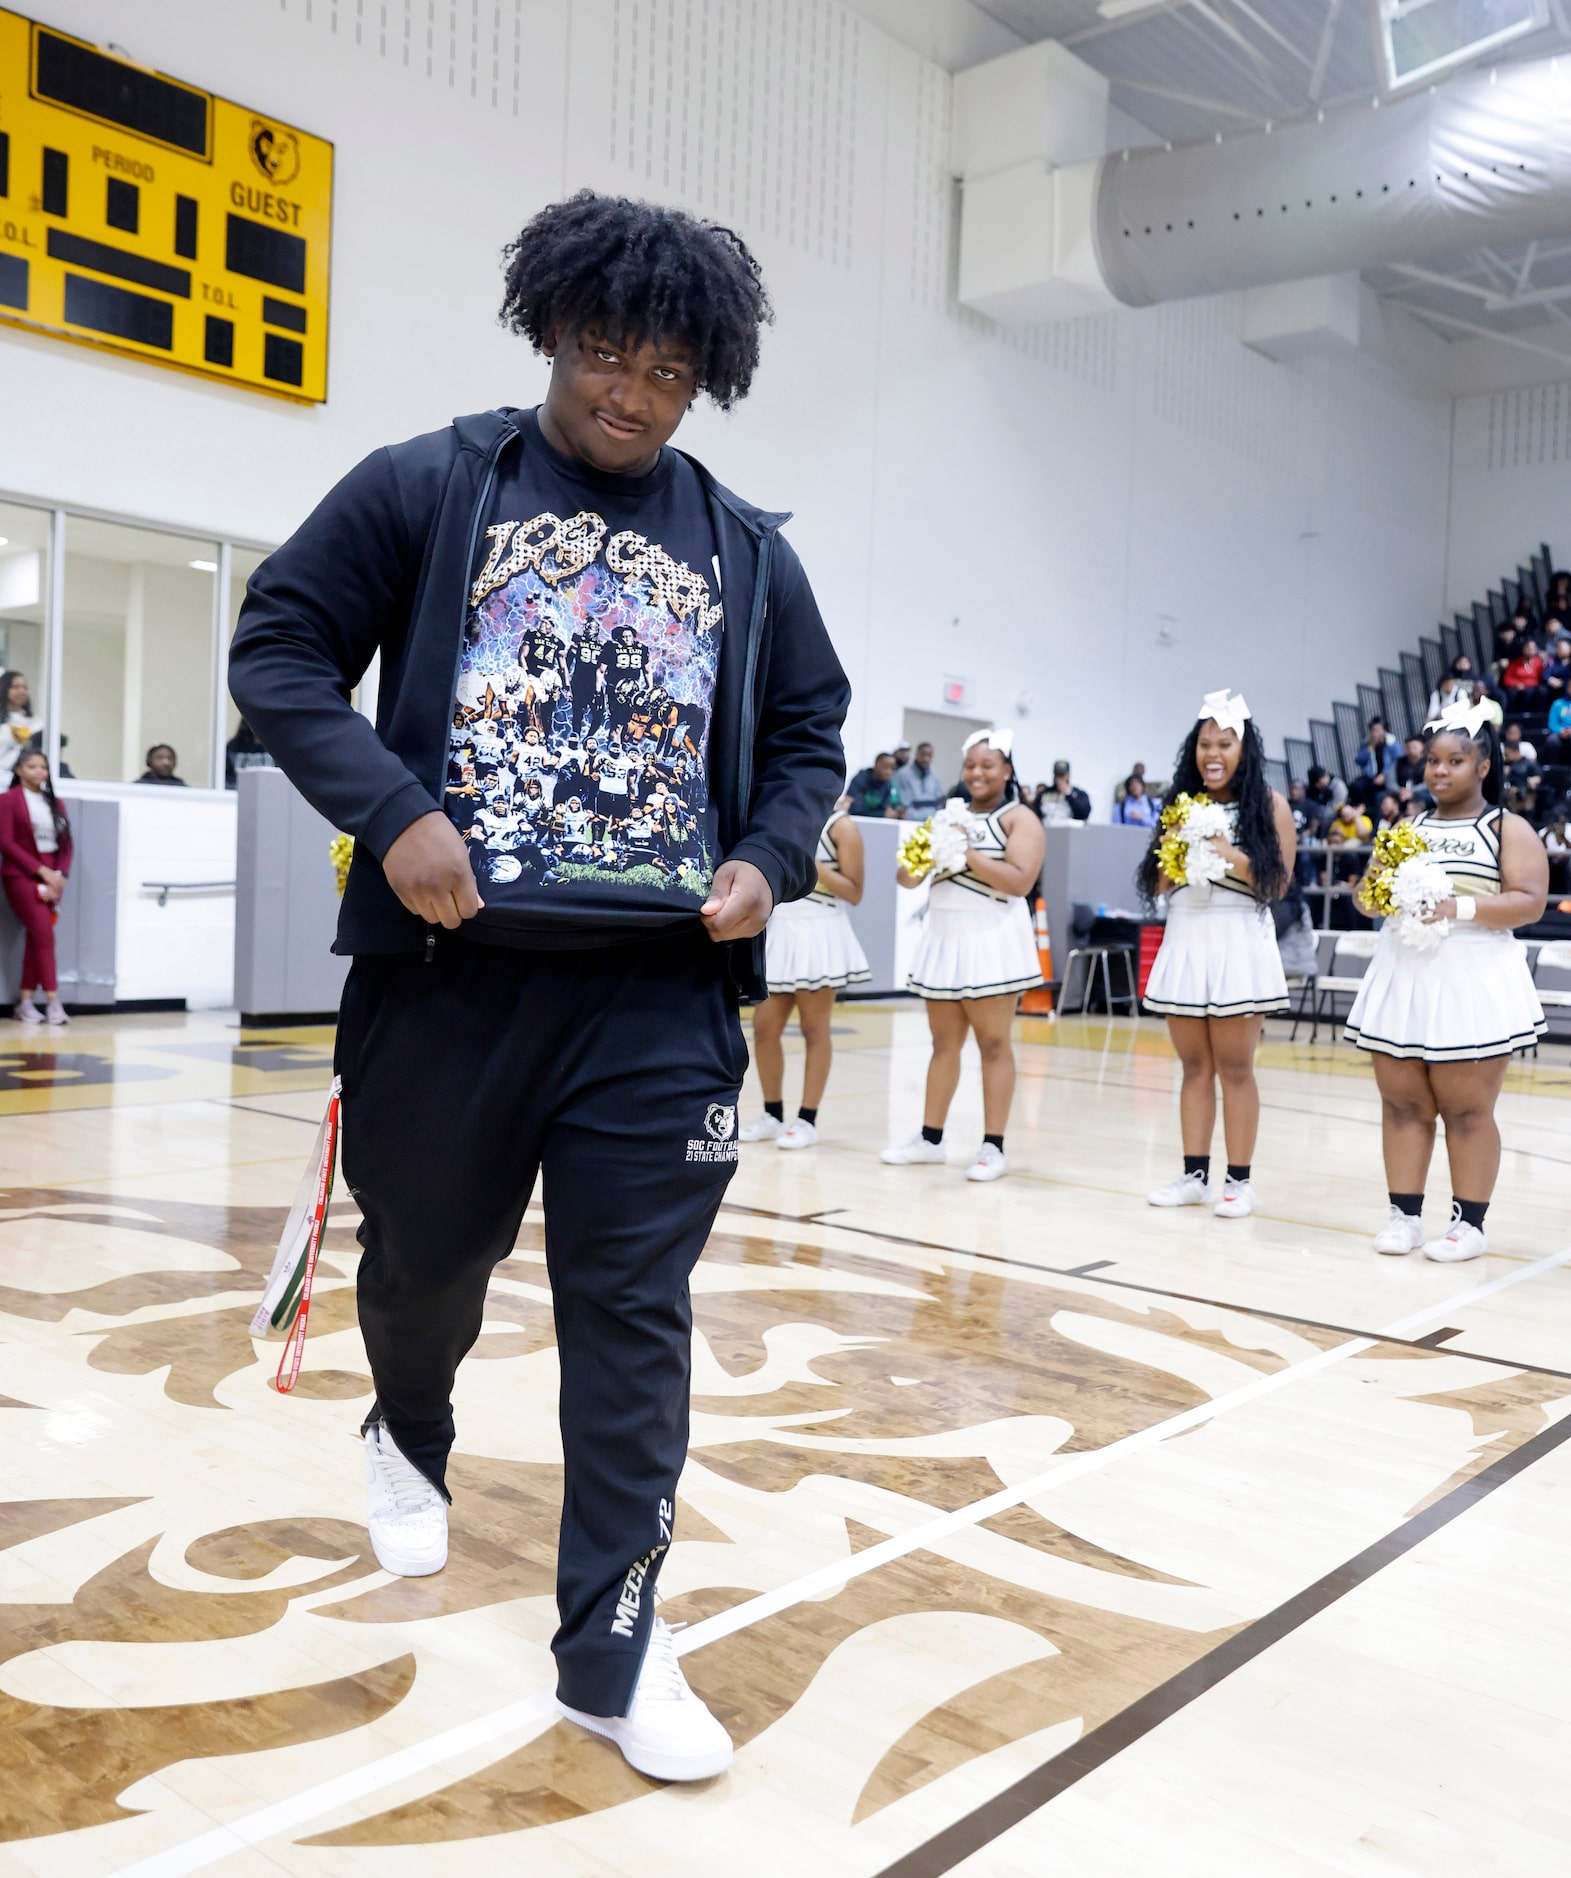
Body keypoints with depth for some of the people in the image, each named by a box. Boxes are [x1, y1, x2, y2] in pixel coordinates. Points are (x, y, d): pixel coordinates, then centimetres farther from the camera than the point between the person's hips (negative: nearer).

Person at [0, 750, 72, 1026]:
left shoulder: (54, 803, 14)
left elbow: (65, 843, 11)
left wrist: (60, 874, -6)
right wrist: (41, 870, -14)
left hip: (52, 877, 5)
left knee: (35, 938, 4)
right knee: (44, 936, -13)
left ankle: (25, 1003, 8)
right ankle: (52, 1001, -13)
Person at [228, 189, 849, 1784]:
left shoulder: (747, 552, 10)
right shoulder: (423, 490, 3)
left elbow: (809, 735, 17)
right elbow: (278, 648, 1)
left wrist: (769, 860, -2)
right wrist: (391, 813, -15)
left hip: (659, 997, 1)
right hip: (448, 968, -1)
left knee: (635, 1314, 1)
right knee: (427, 1257, 18)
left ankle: (610, 1650, 14)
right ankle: (409, 1436, 54)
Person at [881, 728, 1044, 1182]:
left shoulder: (1019, 818, -2)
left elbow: (1021, 881, -16)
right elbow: (906, 878, 13)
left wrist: (969, 854, -18)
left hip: (992, 939, -6)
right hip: (944, 938, 6)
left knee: (993, 1043, -2)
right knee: (944, 1043, 10)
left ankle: (993, 1147, 1)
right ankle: (930, 1137, 17)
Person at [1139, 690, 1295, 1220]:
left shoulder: (1270, 806, 2)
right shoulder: (1181, 804, 13)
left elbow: (1278, 884, -5)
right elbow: (1157, 885, 12)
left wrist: (1231, 856, -16)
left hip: (1238, 943, -4)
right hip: (1183, 942, 4)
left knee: (1234, 1066, -2)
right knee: (1194, 1066, 7)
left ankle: (1238, 1181, 5)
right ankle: (1194, 1175, 14)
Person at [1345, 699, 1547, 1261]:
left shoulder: (1509, 829, 1)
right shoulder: (1408, 828, 16)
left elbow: (1530, 902, -9)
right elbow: (1369, 893, 17)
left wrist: (1462, 907, -21)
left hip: (1471, 980, -5)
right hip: (1402, 978, 5)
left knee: (1466, 1109, -1)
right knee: (1401, 1103, 5)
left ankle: (1469, 1223, 7)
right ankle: (1404, 1214, 13)